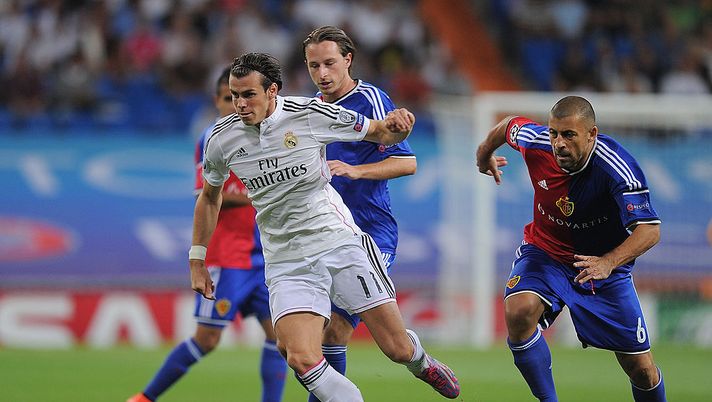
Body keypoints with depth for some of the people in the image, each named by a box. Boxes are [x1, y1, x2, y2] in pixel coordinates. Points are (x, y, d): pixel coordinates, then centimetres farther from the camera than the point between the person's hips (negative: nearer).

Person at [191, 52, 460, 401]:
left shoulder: (311, 114, -9)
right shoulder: (222, 138, -1)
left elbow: (380, 134, 4)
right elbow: (209, 196, 19)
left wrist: (394, 127, -19)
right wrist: (197, 260, 17)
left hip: (338, 240, -1)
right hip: (285, 264, 1)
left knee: (398, 349, 0)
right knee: (302, 359, -24)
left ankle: (420, 362, 38)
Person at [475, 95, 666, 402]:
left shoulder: (617, 167, -31)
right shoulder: (535, 142, -19)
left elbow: (649, 230, -37)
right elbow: (509, 125, 5)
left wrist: (608, 262, -54)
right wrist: (485, 154, 27)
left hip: (603, 263, -2)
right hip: (545, 251, 2)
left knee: (642, 371, -2)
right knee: (518, 312, -31)